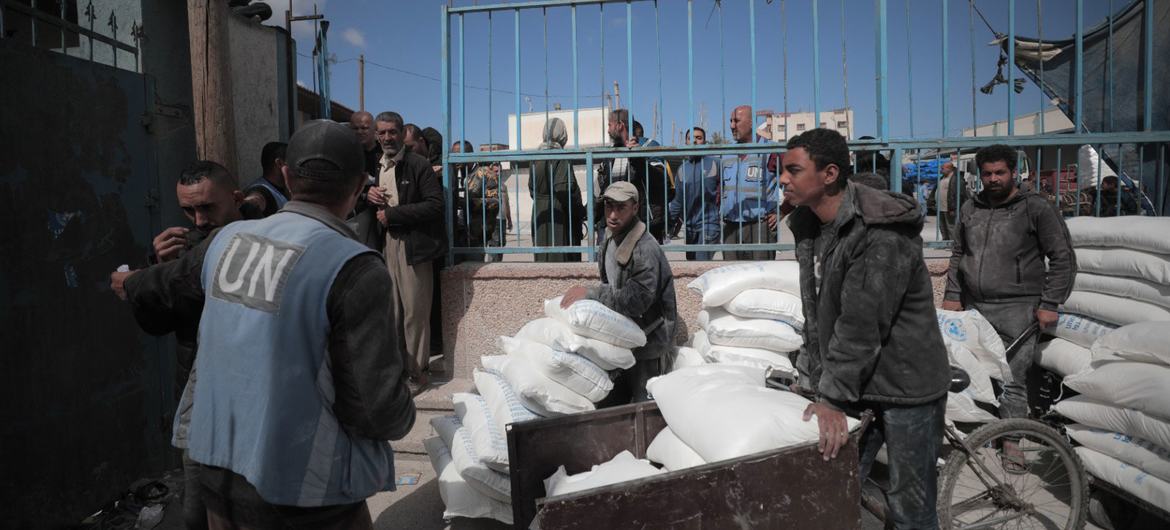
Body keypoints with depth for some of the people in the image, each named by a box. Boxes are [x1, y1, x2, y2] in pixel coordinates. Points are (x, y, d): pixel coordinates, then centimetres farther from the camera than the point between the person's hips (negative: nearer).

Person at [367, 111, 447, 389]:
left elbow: (434, 205, -14)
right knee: (390, 311, 10)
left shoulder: (418, 164, -5)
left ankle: (418, 371, 11)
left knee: (415, 312, -1)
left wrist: (391, 214, -13)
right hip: (385, 243, 6)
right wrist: (367, 194, 1)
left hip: (413, 244, -5)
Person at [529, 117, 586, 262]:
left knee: (543, 257, 11)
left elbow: (532, 189, 12)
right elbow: (563, 189, -21)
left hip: (540, 215, 7)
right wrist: (581, 212, -11)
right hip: (560, 217, -7)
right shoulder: (561, 158, -13)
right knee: (562, 256, -1)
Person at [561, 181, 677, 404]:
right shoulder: (610, 239, 5)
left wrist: (591, 294, -29)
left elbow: (637, 300, -30)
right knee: (608, 404, 18)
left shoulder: (645, 250, -24)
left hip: (649, 344, -8)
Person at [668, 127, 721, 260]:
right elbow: (678, 200, 16)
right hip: (690, 225, 6)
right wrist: (672, 222, 13)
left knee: (702, 265, -15)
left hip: (709, 224, -6)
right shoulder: (683, 168, 11)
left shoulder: (715, 163, -3)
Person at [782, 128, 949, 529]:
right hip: (854, 381, 7)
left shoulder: (882, 233, -23)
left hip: (906, 384, -7)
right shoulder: (808, 225, 3)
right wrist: (811, 379, 8)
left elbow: (861, 324, -25)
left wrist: (833, 397, -23)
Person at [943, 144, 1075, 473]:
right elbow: (957, 254, 20)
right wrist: (952, 295, 12)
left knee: (1013, 379, -4)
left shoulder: (1037, 209, -1)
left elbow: (1063, 258, -2)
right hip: (973, 307, 5)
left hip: (1016, 310, -4)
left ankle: (1011, 443, 7)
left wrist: (1049, 304, -7)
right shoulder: (972, 209, 13)